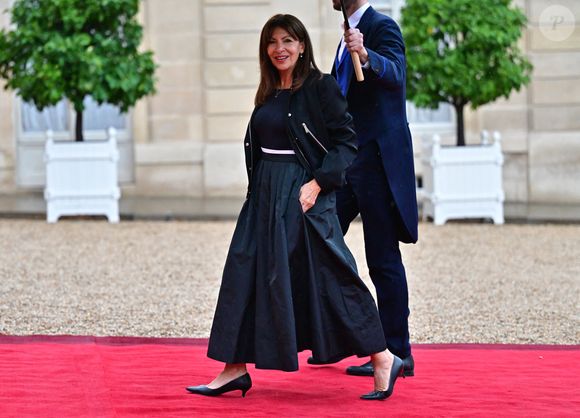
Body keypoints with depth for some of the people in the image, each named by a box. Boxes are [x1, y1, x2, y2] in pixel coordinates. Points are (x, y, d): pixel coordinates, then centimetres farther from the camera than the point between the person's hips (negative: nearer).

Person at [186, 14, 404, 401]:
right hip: (265, 195, 7)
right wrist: (259, 189, 15)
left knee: (328, 276, -6)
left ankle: (383, 360, 5)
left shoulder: (321, 87, -7)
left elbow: (347, 141, -12)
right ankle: (235, 369, 5)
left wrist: (318, 183, -20)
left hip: (304, 195, -7)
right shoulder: (268, 94, 12)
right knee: (246, 274, 2)